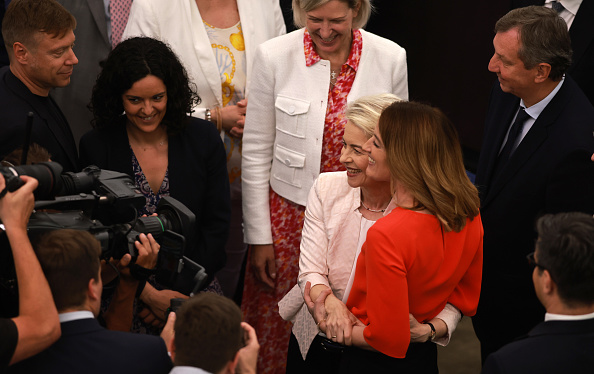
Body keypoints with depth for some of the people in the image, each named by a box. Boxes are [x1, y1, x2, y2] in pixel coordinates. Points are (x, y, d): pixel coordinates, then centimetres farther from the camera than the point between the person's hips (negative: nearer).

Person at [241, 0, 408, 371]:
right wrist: (259, 237, 0)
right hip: (290, 214, 0)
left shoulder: (391, 58, -5)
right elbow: (257, 153, -1)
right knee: (279, 329, 7)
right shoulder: (275, 56, -7)